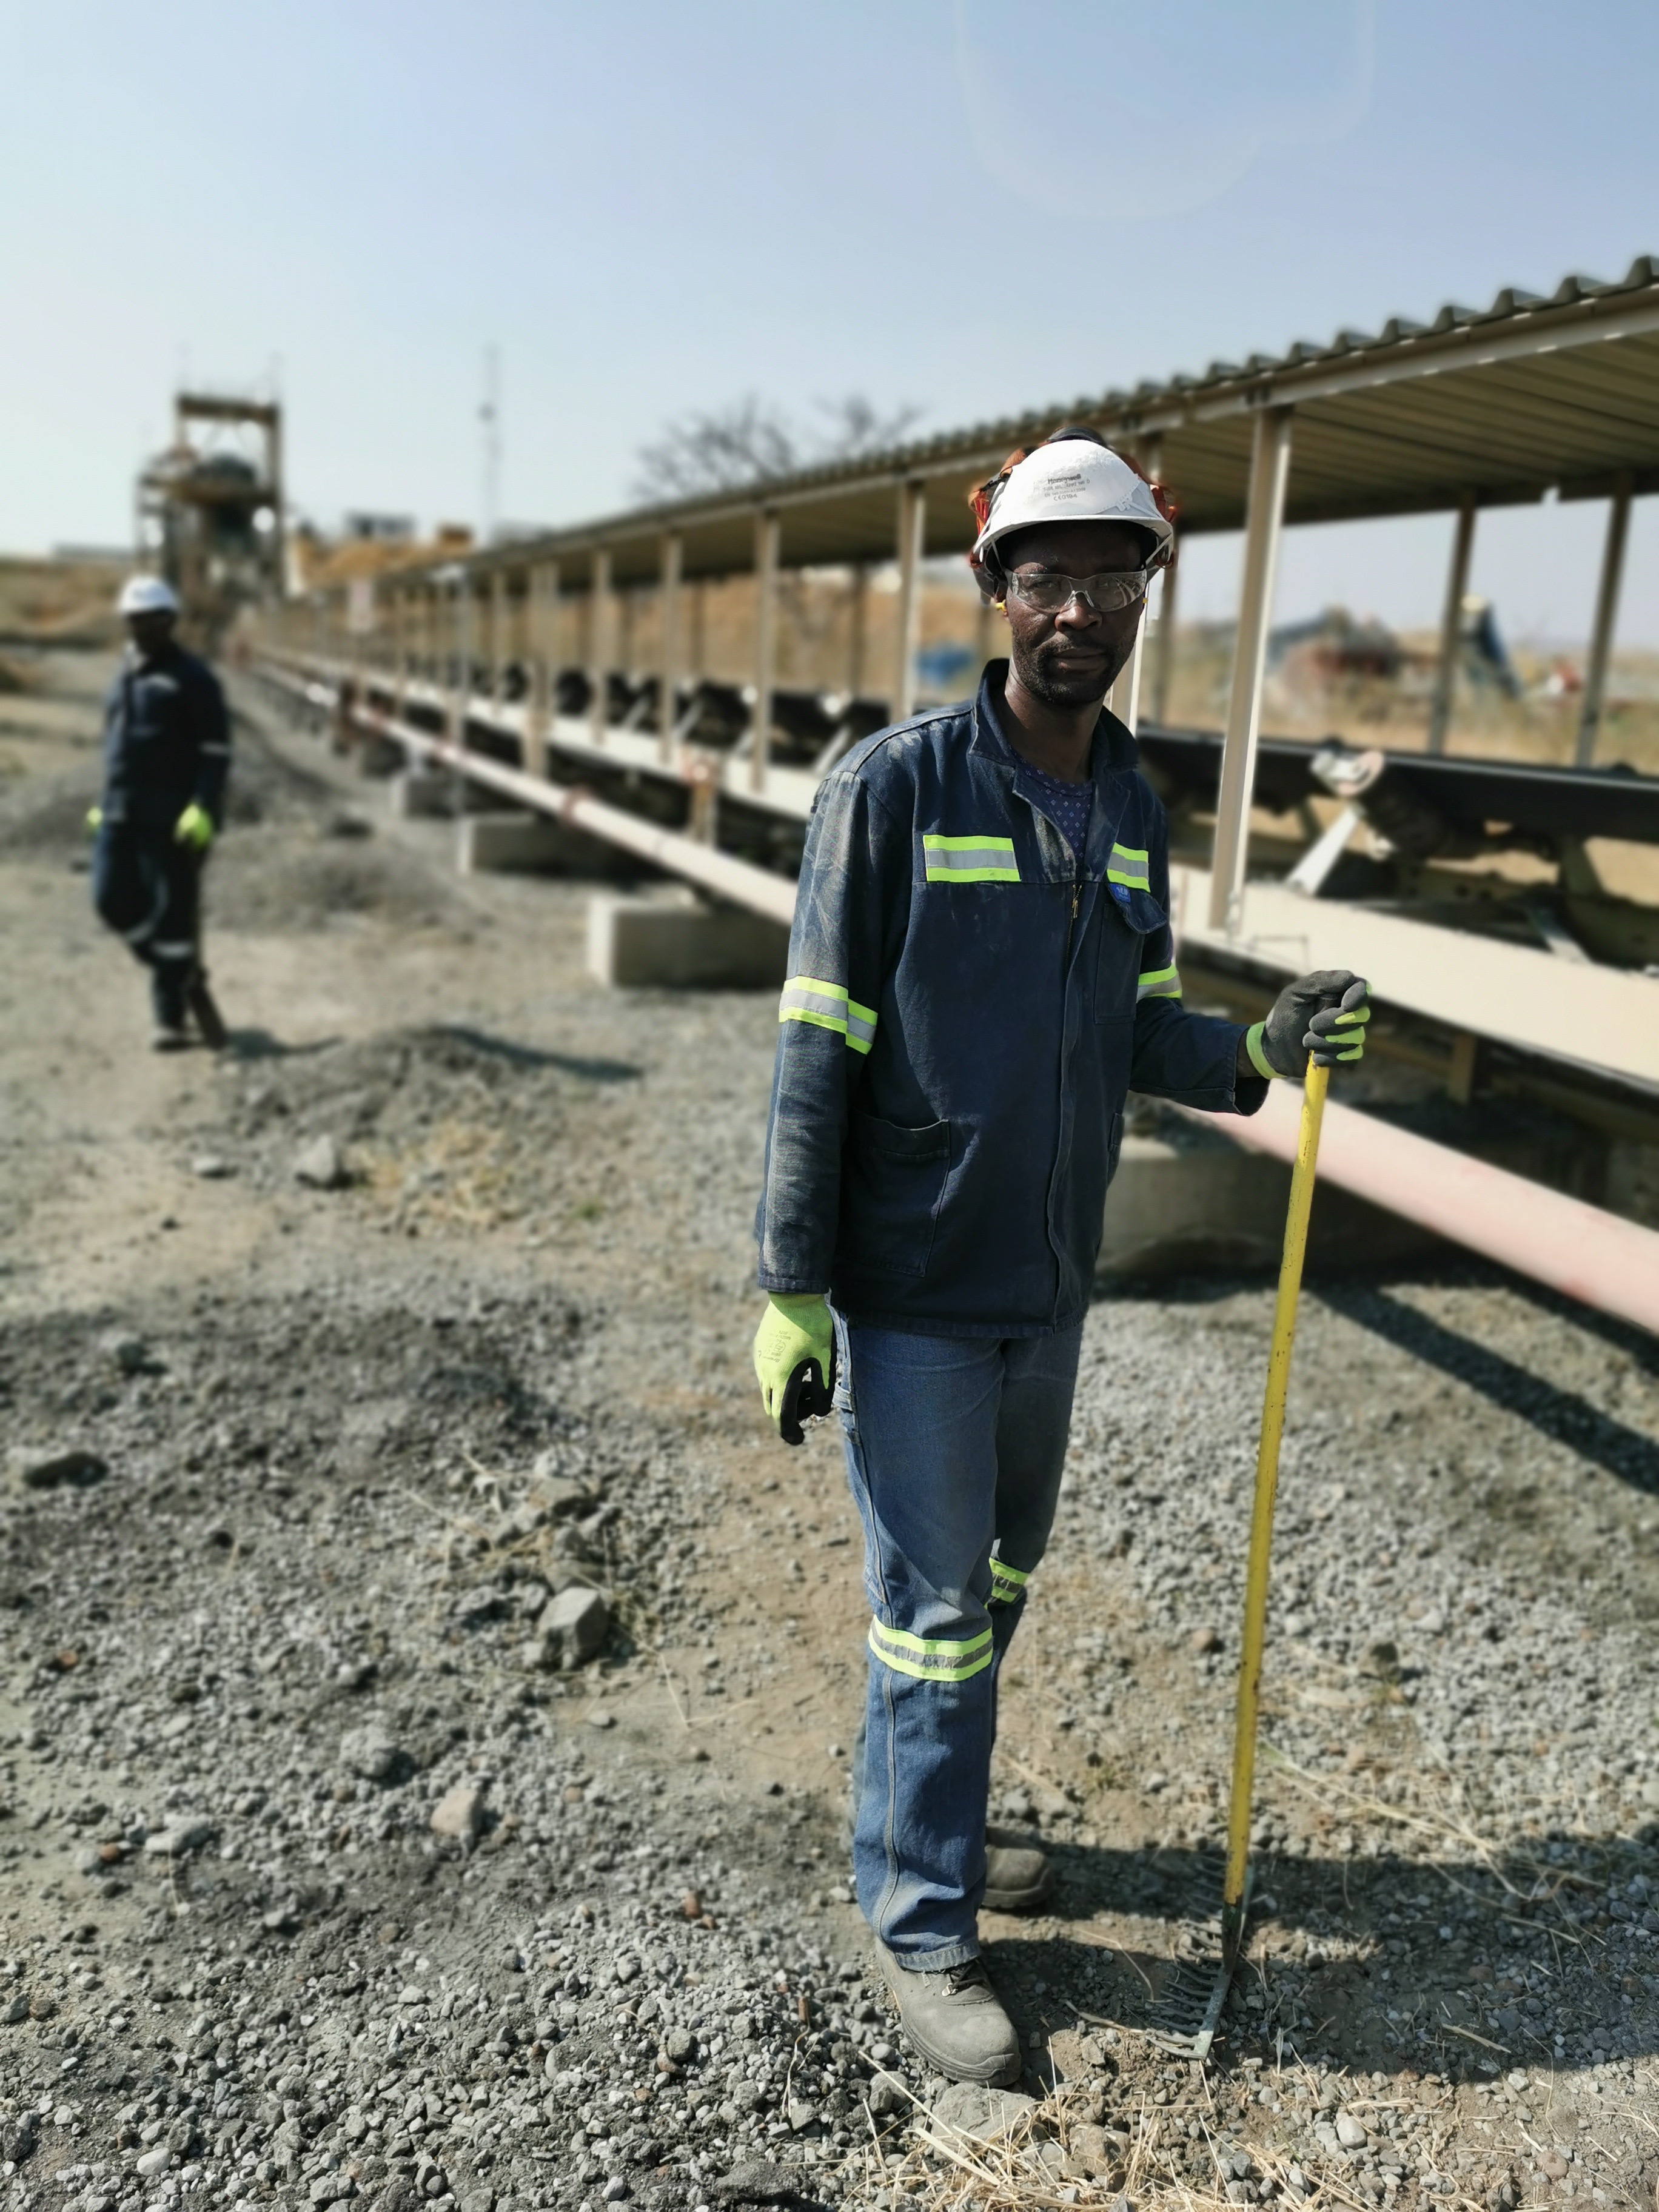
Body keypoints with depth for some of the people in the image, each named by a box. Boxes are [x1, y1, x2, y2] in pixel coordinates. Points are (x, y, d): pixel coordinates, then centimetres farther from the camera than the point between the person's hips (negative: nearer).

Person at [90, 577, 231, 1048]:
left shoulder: (192, 678, -5)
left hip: (173, 817, -7)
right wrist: (107, 802, 20)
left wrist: (204, 809, -21)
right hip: (121, 814, 7)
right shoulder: (124, 677, 17)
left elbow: (216, 752, -11)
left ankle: (171, 1017, 6)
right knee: (114, 899, 3)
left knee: (173, 912, -4)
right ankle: (184, 971, 23)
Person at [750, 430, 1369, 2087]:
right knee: (935, 1607, 4)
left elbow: (1132, 1031, 11)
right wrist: (790, 1286, -14)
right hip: (913, 1285, -6)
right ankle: (919, 1921, 25)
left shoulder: (1133, 810, 6)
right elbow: (818, 1047, -13)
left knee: (1000, 1574, 21)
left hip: (1050, 1280, 7)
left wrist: (1257, 1051, -9)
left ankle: (914, 1805, 45)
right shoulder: (897, 785, -14)